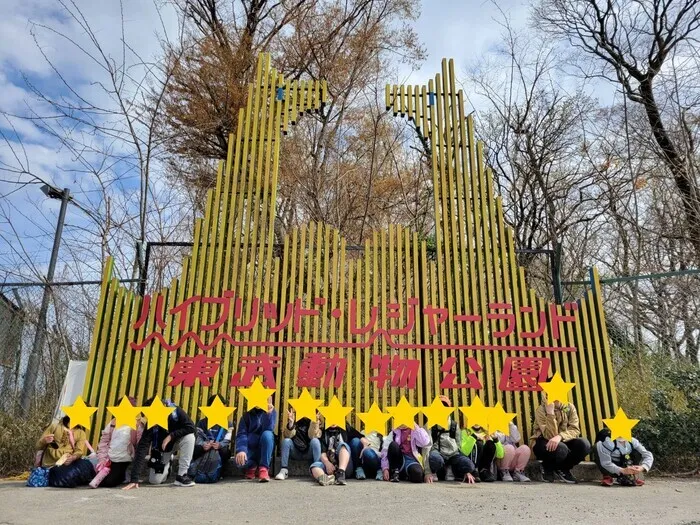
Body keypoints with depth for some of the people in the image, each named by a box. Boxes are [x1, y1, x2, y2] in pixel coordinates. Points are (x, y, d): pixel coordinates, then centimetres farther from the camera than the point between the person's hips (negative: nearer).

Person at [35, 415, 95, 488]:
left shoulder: (81, 433, 14)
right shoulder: (54, 426, 12)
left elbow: (79, 452, -1)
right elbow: (38, 446, 13)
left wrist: (73, 457, -24)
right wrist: (44, 441, -11)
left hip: (69, 464, 1)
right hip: (52, 465, -1)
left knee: (86, 464, -22)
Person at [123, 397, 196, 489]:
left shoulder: (175, 411, -32)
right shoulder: (150, 425, -31)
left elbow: (191, 427, -31)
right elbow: (141, 450, -33)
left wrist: (171, 436, -38)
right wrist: (134, 479, -38)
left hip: (176, 442, -1)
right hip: (161, 449, 1)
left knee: (189, 437, -34)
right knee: (154, 481, -7)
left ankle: (181, 475, -19)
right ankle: (167, 464, 26)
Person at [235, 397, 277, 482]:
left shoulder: (272, 412, -1)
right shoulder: (247, 415, 2)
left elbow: (268, 429, -19)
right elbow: (241, 434, -11)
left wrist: (268, 413, -34)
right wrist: (241, 450, -30)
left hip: (265, 448, -1)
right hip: (250, 448, 1)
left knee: (267, 434, -33)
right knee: (240, 461, -31)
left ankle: (264, 468, -23)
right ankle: (252, 466, 7)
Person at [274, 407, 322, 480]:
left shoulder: (315, 419, -4)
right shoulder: (294, 418, -2)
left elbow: (312, 436, -19)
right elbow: (288, 436, -15)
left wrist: (314, 422, -35)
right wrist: (291, 423, -33)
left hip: (309, 453, -1)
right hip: (295, 452, 1)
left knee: (315, 441, -28)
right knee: (286, 441, -24)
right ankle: (284, 470, -18)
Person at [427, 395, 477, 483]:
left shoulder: (455, 425, 11)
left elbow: (460, 445, 11)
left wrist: (467, 471, 3)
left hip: (453, 455, 3)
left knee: (468, 464, -29)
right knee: (434, 458, -40)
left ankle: (452, 473, 2)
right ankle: (434, 474, -6)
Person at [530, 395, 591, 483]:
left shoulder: (569, 407, -5)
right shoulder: (541, 410, -17)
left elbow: (575, 430, -17)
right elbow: (550, 436, -26)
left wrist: (560, 437, -38)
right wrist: (550, 413, -35)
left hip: (563, 442, 4)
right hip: (543, 443, -4)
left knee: (584, 444, -24)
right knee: (560, 449, -36)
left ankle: (562, 469, 1)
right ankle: (548, 469, -1)